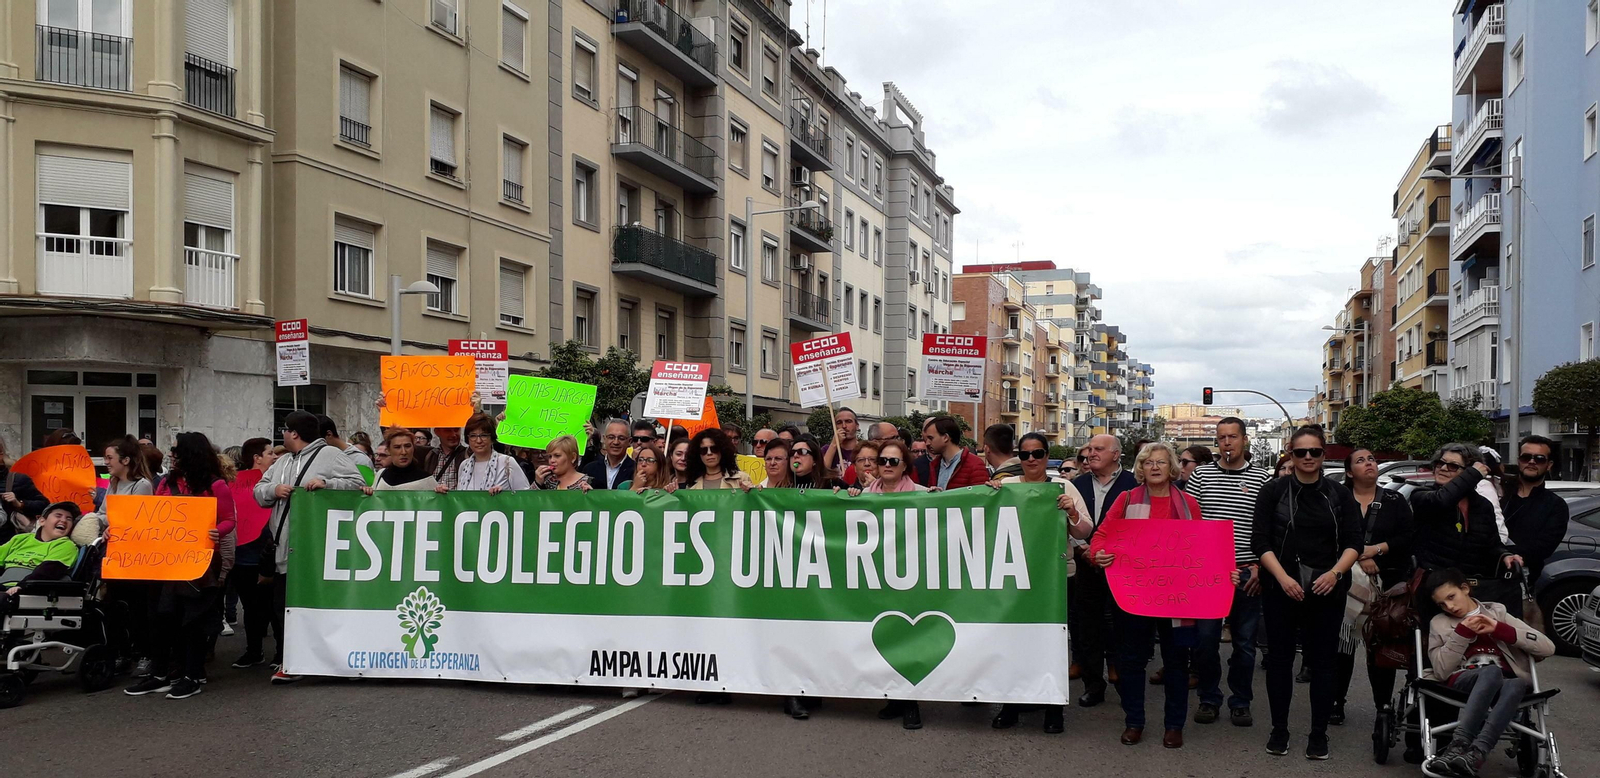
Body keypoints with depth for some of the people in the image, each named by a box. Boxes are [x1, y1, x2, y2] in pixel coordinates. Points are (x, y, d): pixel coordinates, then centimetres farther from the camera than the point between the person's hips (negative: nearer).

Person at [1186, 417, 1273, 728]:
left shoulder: (1263, 480, 2)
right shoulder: (1200, 475, 4)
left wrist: (1260, 566, -5)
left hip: (1247, 574, 0)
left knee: (1245, 642, 8)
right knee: (1205, 638, 3)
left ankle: (1241, 702, 22)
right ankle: (1208, 699, 19)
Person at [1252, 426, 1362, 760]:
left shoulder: (1340, 495, 7)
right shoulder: (1274, 491, 2)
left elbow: (1354, 543, 3)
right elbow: (1260, 541, -3)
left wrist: (1335, 572, -15)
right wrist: (1283, 578, -16)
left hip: (1326, 591, 1)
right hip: (1281, 590, -1)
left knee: (1322, 661, 4)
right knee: (1280, 658, 6)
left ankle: (1319, 734, 13)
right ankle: (1279, 730, 16)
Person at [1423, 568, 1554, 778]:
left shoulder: (1497, 612, 20)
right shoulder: (1439, 623, 19)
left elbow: (1548, 647, 7)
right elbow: (1442, 670, 4)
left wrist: (1499, 629, -1)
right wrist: (1462, 633, -3)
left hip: (1506, 681, 1)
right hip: (1464, 681, -1)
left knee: (1516, 685, -38)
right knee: (1491, 672, -37)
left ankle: (1475, 753, -55)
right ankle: (1459, 745, -52)